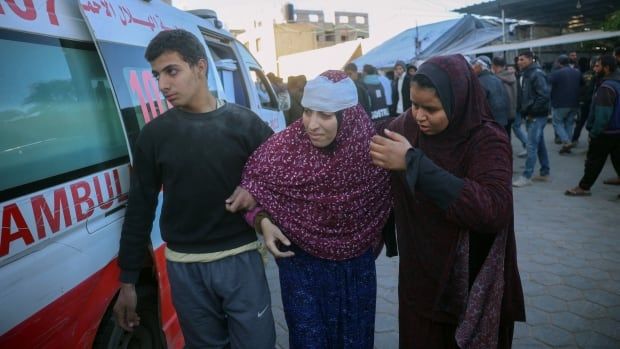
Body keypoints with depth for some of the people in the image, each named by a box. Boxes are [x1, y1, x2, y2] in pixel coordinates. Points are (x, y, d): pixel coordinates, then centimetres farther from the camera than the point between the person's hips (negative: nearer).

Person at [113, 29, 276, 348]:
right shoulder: (154, 134, 1)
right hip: (184, 267, 1)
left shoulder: (245, 123, -3)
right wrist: (127, 282, 6)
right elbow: (139, 210, 5)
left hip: (241, 260, -1)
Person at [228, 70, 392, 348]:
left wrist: (372, 240, 6)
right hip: (301, 262, -2)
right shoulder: (284, 147, -20)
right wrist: (263, 221, -22)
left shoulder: (368, 147, -15)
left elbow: (382, 202, 3)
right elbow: (254, 187, -6)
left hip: (357, 264, 2)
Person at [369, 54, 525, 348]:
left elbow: (494, 210, -36)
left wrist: (414, 163, -38)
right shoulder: (405, 127, -9)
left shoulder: (487, 140, -20)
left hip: (470, 283, -3)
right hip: (418, 275, 3)